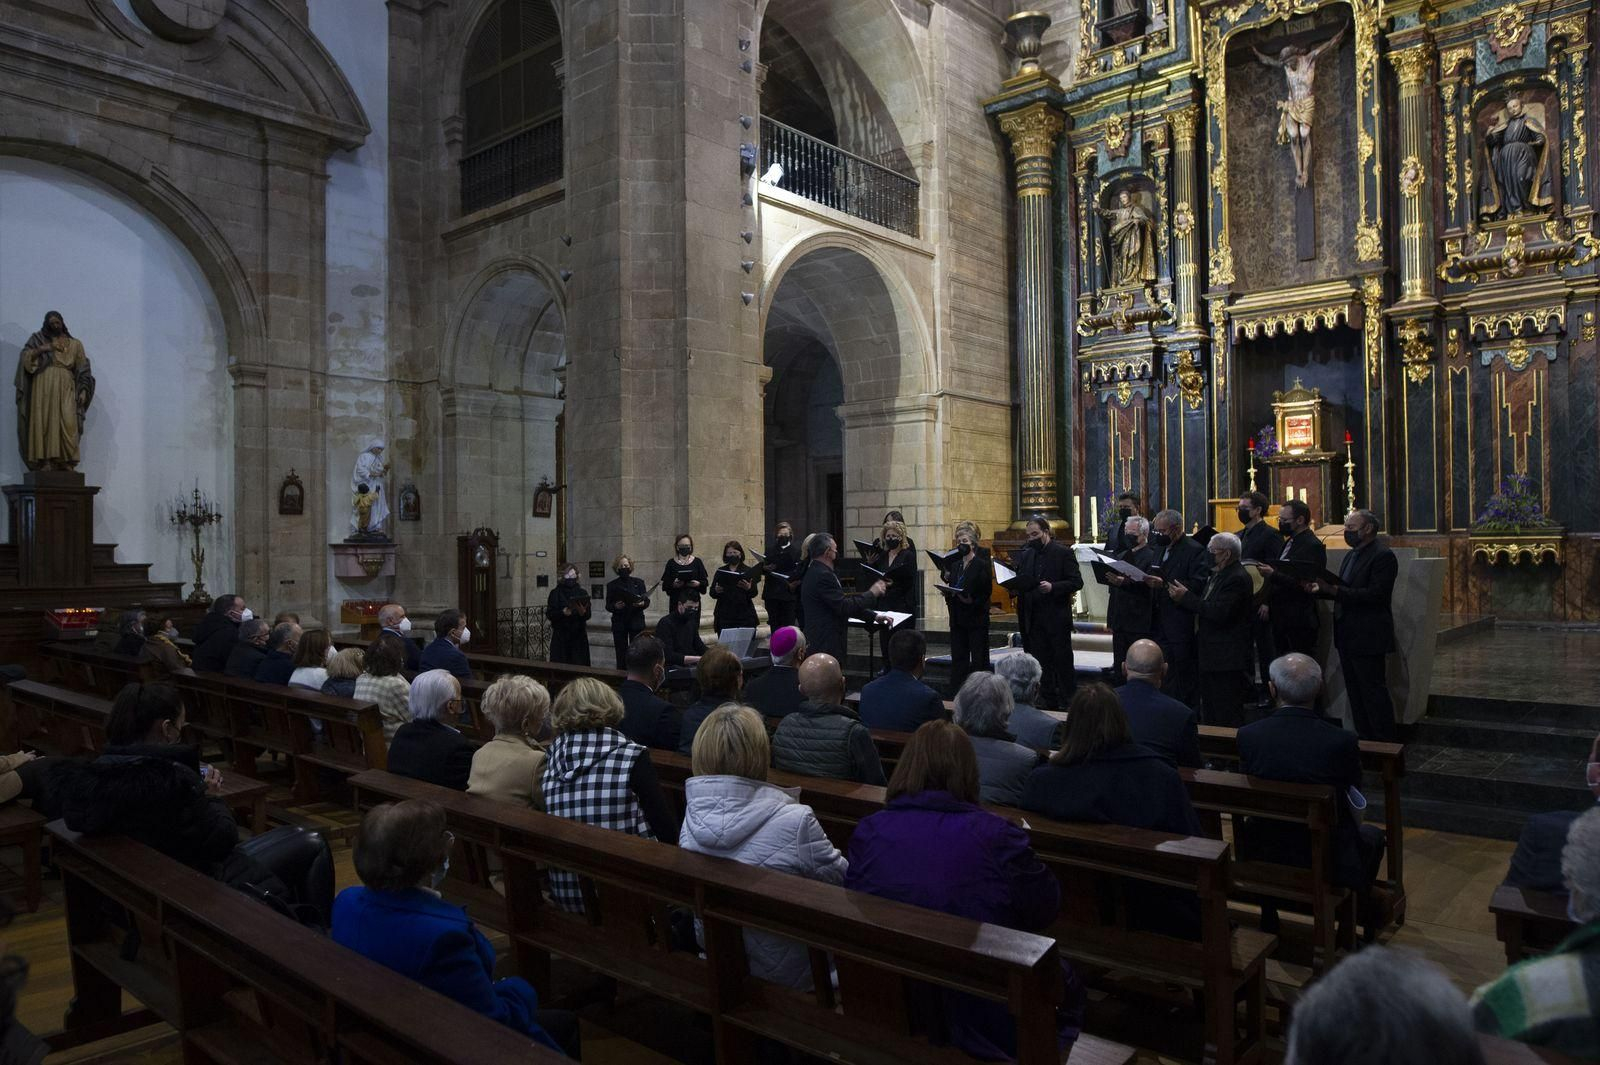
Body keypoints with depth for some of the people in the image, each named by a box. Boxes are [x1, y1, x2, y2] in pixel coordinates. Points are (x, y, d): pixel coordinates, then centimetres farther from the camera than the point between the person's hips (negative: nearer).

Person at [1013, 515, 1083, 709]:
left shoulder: (1063, 552, -5)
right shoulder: (1025, 554, 11)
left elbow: (1077, 582, -9)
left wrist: (1053, 587, -21)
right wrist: (1014, 586, -6)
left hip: (1057, 618, -5)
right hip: (1034, 618, 5)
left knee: (1063, 661, 2)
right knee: (1041, 663, 9)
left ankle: (1068, 700, 11)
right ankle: (1048, 700, 16)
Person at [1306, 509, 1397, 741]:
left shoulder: (1383, 556, -13)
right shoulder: (1351, 555, 15)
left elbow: (1376, 594, -23)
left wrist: (1334, 590, -27)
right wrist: (1320, 589, -4)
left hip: (1368, 637, -9)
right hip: (1347, 636, 9)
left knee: (1374, 693, -3)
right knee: (1355, 693, 15)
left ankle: (1384, 744, 5)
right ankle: (1363, 740, 24)